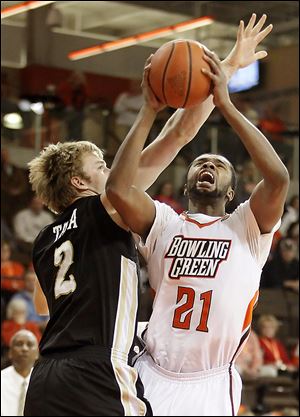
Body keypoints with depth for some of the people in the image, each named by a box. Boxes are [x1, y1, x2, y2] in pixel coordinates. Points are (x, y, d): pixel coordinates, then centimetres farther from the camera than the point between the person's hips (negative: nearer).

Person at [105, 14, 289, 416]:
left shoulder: (247, 228, 5)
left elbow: (278, 178, -15)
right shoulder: (164, 223, 8)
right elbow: (117, 188, -11)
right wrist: (150, 111, -10)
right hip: (154, 378, 1)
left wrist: (225, 104, -15)